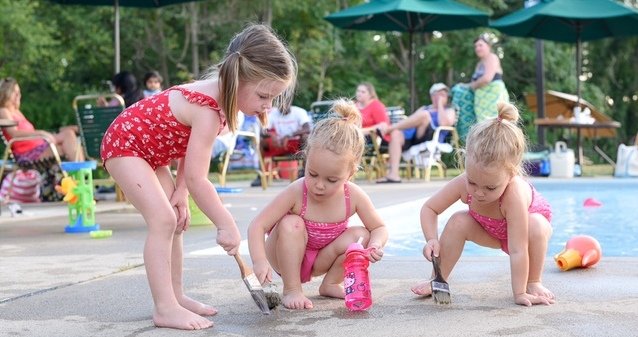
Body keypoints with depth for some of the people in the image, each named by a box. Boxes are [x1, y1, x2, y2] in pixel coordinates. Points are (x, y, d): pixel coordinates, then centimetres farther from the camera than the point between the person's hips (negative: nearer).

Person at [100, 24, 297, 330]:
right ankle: (165, 308, -16)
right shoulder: (208, 110, -33)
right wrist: (226, 226, -27)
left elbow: (189, 148, 5)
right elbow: (197, 179, -33)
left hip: (147, 149, 10)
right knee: (163, 219, -18)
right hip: (124, 145, -10)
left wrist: (180, 192, -4)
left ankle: (174, 296, 16)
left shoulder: (218, 95, -4)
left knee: (176, 219, 10)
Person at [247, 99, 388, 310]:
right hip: (287, 256, -3)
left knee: (360, 235, -19)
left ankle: (330, 284, 3)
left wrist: (375, 245, -30)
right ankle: (291, 290, -18)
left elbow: (379, 228, -6)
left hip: (320, 261, 3)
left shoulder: (354, 196, -19)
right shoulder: (296, 192, -29)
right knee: (292, 225, -32)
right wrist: (259, 260, -48)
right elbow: (257, 226, -31)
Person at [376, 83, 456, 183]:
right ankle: (393, 174, -37)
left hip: (432, 138, -5)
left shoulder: (449, 111, 19)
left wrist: (440, 105, 4)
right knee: (396, 134, -27)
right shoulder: (424, 108, 34)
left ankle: (390, 128, -24)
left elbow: (443, 123, -5)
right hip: (411, 137, 5)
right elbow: (411, 121, 20)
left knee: (424, 115, -31)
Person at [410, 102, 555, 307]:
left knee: (536, 226, -36)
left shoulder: (515, 194, -46)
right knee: (458, 222, -21)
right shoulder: (463, 184, -33)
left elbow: (517, 250, -43)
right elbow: (429, 209, -16)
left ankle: (534, 283, -12)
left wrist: (520, 293, -40)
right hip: (492, 232, 4)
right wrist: (432, 240, -32)